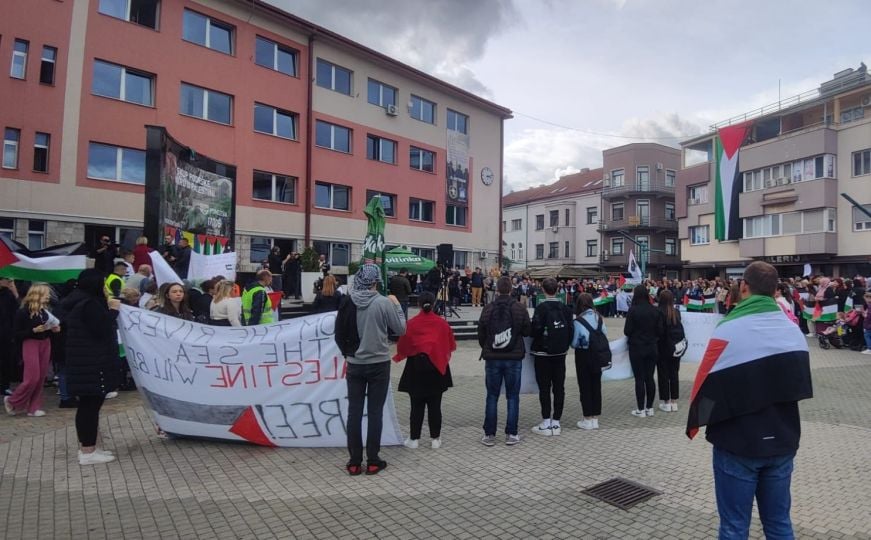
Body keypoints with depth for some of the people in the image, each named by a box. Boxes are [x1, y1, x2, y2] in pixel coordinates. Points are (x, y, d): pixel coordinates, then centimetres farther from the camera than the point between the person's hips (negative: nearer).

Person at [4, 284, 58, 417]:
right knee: (32, 378, -7)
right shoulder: (24, 311, -9)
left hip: (45, 344, 5)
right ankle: (11, 401, 18)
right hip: (31, 344, -5)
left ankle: (34, 407, 15)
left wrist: (54, 329, -2)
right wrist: (34, 330, -20)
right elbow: (17, 333, -9)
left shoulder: (46, 310, 6)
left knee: (41, 377, 6)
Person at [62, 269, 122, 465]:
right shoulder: (90, 304, -18)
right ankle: (88, 452, 1)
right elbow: (102, 330, -21)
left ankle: (86, 447, 24)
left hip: (81, 361, 11)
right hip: (92, 363, -11)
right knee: (92, 405, -5)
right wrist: (113, 310, -12)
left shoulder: (77, 302, 14)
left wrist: (107, 309, 11)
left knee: (86, 404, 15)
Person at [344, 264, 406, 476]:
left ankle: (354, 461, 16)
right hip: (379, 364, -2)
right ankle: (373, 461, 15)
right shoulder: (384, 302, -14)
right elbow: (401, 329, -5)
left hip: (354, 364, 2)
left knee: (354, 411, 9)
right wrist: (397, 305, 5)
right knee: (375, 412, 7)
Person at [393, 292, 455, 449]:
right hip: (437, 367, 1)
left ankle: (414, 438, 12)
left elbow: (403, 347, -6)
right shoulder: (442, 323, -5)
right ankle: (435, 438, 14)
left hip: (416, 367, -1)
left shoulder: (411, 324, -10)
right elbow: (450, 345, 2)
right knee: (435, 405, 9)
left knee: (417, 405, 8)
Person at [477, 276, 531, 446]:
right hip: (514, 358, -1)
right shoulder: (520, 309, -7)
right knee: (512, 397, 9)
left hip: (492, 358, 1)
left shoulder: (487, 309, -4)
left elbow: (481, 334, 3)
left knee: (492, 397, 8)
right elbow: (528, 331, 2)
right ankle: (511, 434, 12)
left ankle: (489, 435, 11)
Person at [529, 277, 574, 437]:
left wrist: (536, 344, 0)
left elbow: (536, 329, -20)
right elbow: (571, 330, 2)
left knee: (544, 388, 2)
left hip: (543, 353, -4)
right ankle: (556, 422, 15)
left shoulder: (541, 308, -15)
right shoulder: (566, 308, 1)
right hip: (560, 353, 5)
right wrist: (565, 345, 14)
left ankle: (546, 423, 6)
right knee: (559, 387, 10)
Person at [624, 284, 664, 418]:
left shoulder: (633, 310, -14)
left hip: (637, 348, -4)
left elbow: (627, 331, -13)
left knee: (639, 379, 2)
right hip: (652, 348, 4)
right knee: (650, 378, 11)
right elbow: (661, 330, 0)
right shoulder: (655, 310, -3)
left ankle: (641, 409, 7)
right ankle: (649, 408, 18)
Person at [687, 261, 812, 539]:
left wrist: (694, 424, 1)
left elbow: (707, 385, -14)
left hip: (738, 444, -6)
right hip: (782, 442, 6)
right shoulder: (794, 331, 3)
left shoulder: (729, 330, -17)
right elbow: (801, 384, 14)